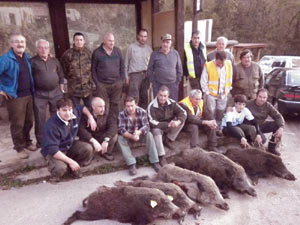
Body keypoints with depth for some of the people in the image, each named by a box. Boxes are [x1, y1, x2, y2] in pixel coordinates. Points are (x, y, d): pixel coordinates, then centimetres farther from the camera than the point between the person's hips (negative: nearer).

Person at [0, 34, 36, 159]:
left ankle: (27, 142, 34)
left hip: (28, 94, 6)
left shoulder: (27, 57, 9)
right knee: (17, 124, 2)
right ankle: (19, 147, 18)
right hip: (14, 96, -6)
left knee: (29, 121, 15)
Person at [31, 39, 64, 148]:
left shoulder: (55, 60, 8)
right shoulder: (33, 61, -4)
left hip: (56, 92, 3)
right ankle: (40, 142, 17)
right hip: (39, 95, -3)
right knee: (40, 119, 4)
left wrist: (61, 89, 10)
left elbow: (61, 76, 14)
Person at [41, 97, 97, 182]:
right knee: (60, 168, -34)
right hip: (54, 152, -6)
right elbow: (52, 150, -32)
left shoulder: (75, 114, -13)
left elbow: (81, 107, 14)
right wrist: (70, 161, -34)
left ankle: (73, 168, 7)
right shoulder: (51, 126, -32)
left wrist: (90, 117, -1)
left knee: (88, 149, -18)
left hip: (70, 146, 6)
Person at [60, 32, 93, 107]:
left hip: (88, 87, 2)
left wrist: (90, 79, 6)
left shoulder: (88, 53, 0)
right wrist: (70, 78, 2)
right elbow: (63, 69, 2)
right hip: (74, 89, -2)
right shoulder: (68, 54, -9)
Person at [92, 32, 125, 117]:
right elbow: (93, 69, 1)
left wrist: (122, 79, 6)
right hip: (102, 85, -3)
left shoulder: (117, 51, 8)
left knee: (115, 105, 11)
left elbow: (122, 66, 13)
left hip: (117, 84, 3)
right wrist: (97, 83, -4)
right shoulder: (97, 52, -1)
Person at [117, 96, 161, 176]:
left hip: (140, 134, 0)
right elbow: (121, 129, -25)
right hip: (128, 136, 0)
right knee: (120, 138, -30)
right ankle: (132, 164, -33)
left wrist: (139, 132, -46)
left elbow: (146, 126, -24)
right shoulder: (121, 114, -18)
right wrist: (132, 136, -43)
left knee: (149, 134, -28)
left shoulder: (142, 111, -16)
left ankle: (155, 162, -23)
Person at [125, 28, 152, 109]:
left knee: (144, 97, 9)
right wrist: (126, 76, -1)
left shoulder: (149, 48, 11)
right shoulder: (131, 47, 1)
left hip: (146, 75, 4)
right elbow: (126, 63, 3)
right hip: (135, 74, -4)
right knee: (134, 97, -11)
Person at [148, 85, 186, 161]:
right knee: (156, 131, -38)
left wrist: (178, 121, -32)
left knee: (182, 121, -17)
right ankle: (161, 156, -29)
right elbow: (152, 123, -27)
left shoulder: (172, 103, -12)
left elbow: (183, 112, -10)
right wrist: (168, 124, -30)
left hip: (169, 126, 4)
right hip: (157, 127, -4)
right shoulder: (151, 106, -23)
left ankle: (168, 140, -5)